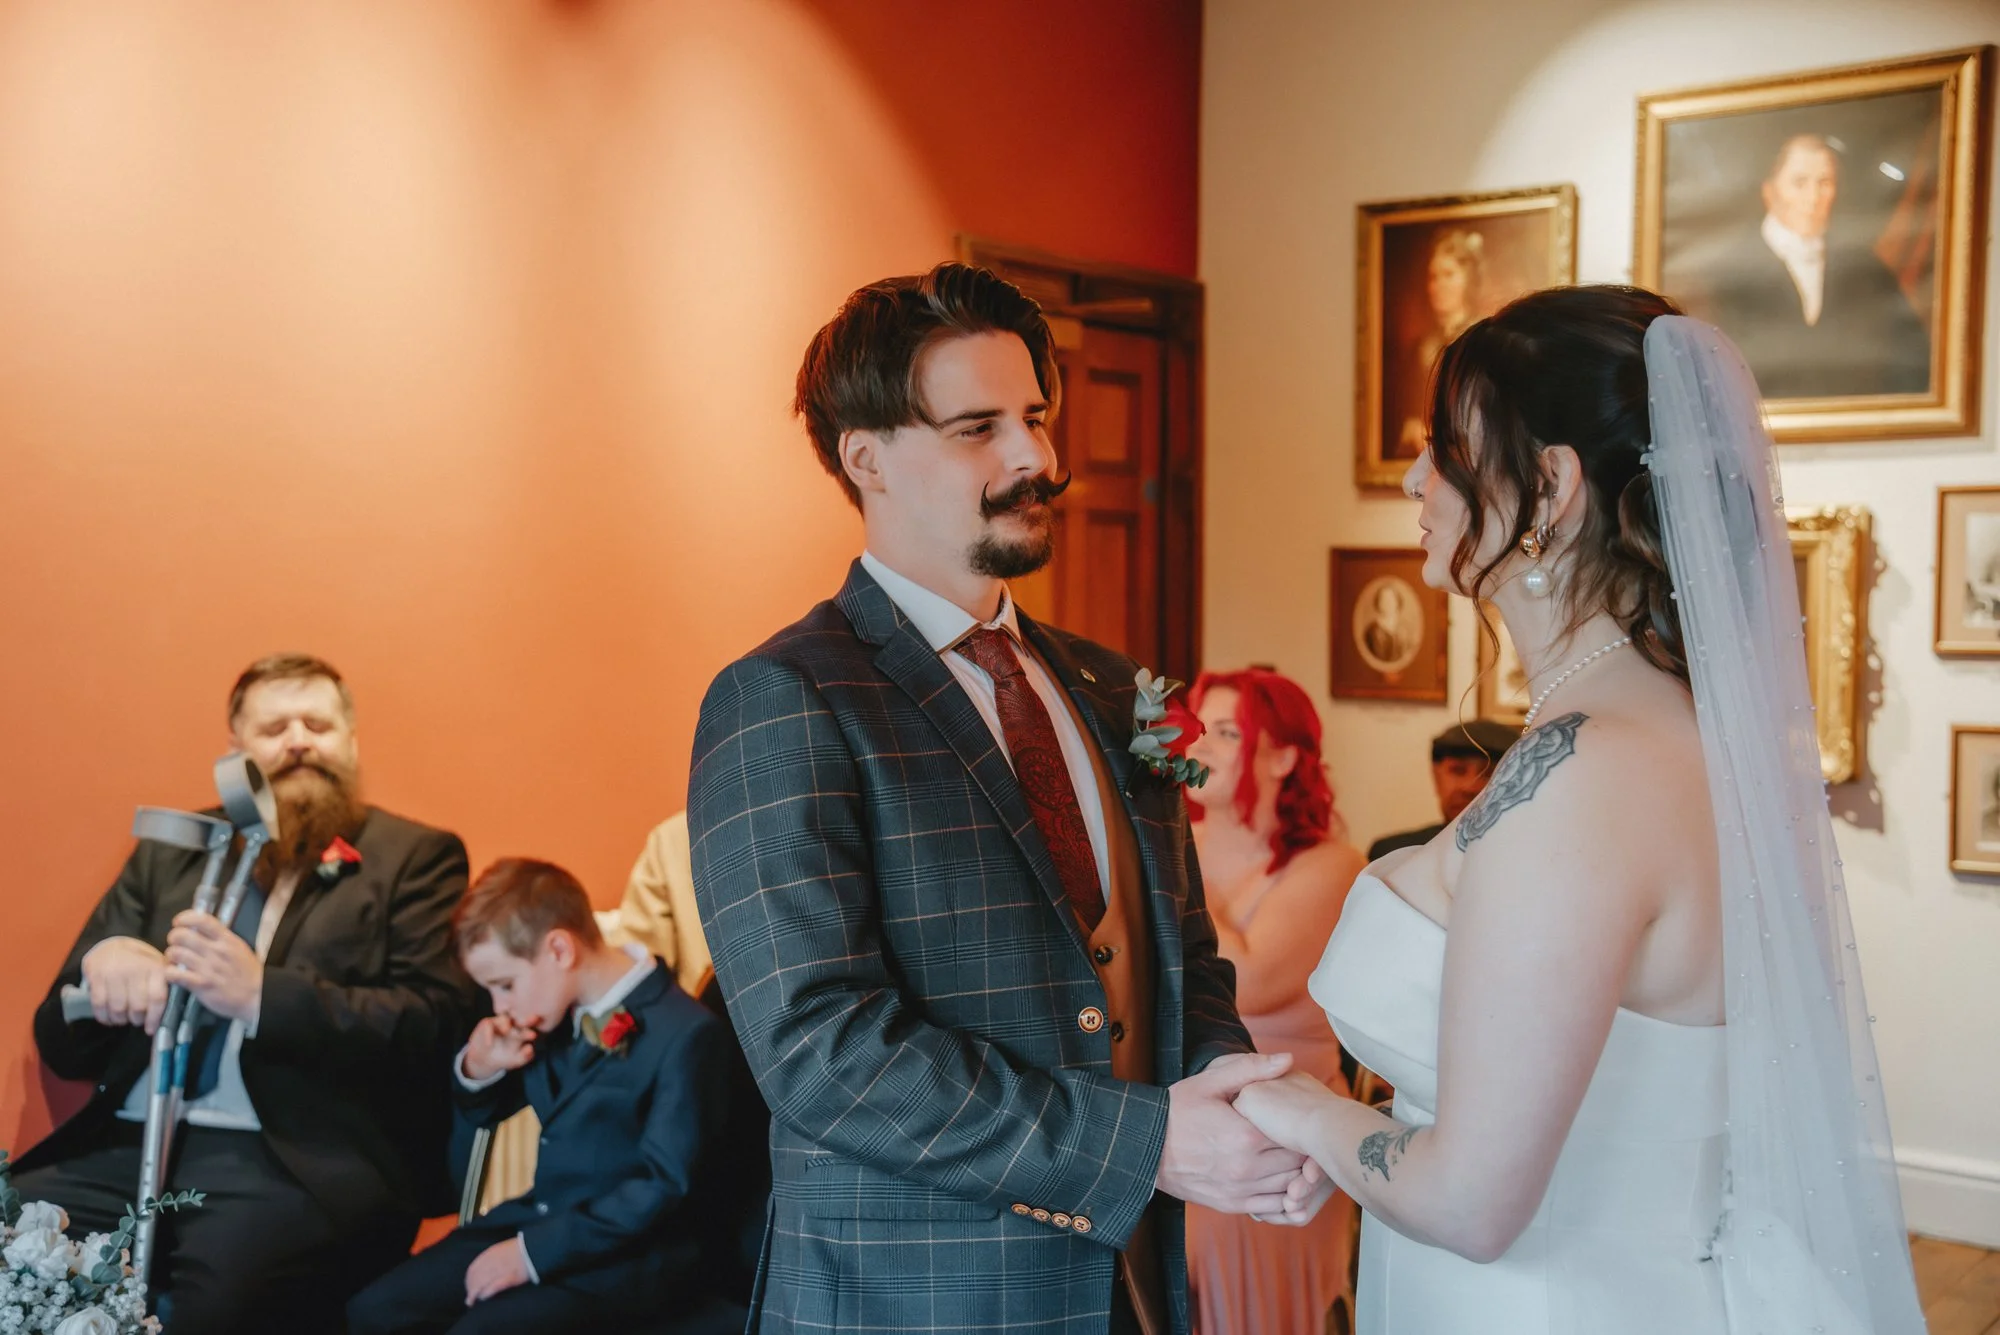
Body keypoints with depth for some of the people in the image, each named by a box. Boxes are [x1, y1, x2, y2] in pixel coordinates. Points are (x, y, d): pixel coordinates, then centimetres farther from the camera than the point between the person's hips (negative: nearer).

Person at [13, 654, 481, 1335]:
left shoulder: (415, 856, 8)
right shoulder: (169, 850, 20)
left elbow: (436, 1027, -6)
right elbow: (60, 1045, 19)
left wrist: (261, 994, -18)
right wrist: (99, 964, -6)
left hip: (305, 1160, -4)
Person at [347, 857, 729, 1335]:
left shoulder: (684, 1033, -18)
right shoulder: (557, 1010, 6)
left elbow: (665, 1185, -20)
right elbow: (476, 1119, 20)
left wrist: (536, 1250, -22)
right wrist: (477, 1071, -4)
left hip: (628, 1255, -8)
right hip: (537, 1220, 8)